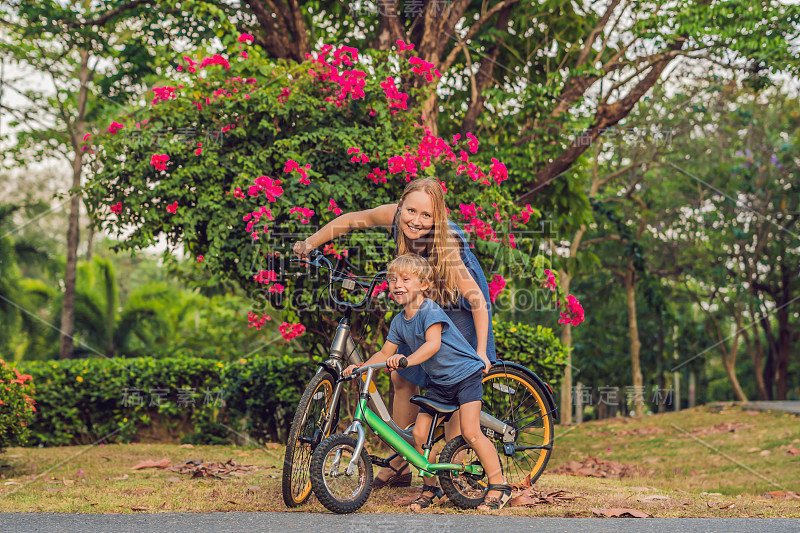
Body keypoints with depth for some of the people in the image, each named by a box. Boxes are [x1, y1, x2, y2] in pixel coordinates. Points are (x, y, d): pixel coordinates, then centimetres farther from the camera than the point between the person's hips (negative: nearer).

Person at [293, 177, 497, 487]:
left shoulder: (446, 246, -37)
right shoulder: (394, 217, -23)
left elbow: (477, 299, -33)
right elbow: (352, 220, -4)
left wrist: (481, 353, -37)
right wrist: (310, 243, -5)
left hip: (459, 309, -6)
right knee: (403, 378, 7)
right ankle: (400, 465, 19)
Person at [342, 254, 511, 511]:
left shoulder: (430, 311, -19)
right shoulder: (399, 321, 4)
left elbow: (433, 343, -34)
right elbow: (385, 353, 10)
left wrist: (407, 360, -47)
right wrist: (360, 367, -4)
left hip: (465, 373, -7)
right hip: (438, 382, 8)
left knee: (470, 431, -16)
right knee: (420, 433, -1)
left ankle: (499, 486, -5)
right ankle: (431, 487, 16)